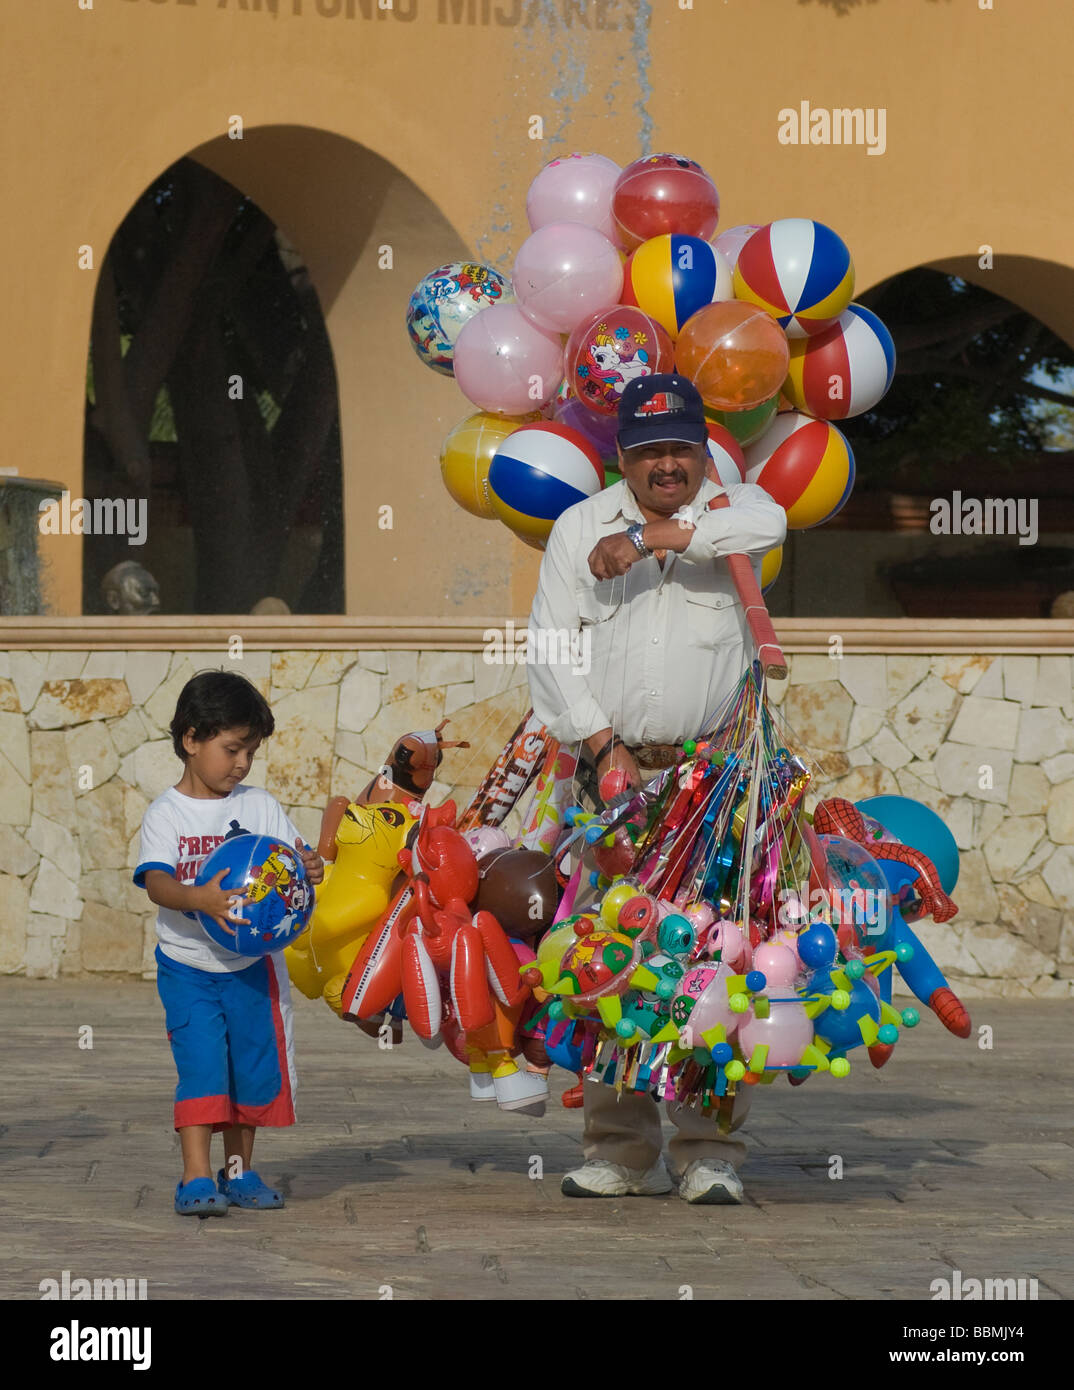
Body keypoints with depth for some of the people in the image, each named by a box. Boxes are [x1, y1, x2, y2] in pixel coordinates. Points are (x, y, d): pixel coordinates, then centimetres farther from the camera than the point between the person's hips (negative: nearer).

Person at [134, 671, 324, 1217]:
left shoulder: (260, 806, 4)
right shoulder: (165, 813, -6)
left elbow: (295, 857, -1)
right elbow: (156, 882, -18)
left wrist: (309, 868, -26)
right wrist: (198, 899, -38)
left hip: (253, 965, 4)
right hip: (189, 965, -3)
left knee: (255, 1066, 9)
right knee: (201, 1065, -13)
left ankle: (239, 1172, 24)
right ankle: (196, 1178, -14)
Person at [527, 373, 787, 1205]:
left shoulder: (730, 508, 7)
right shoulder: (581, 527, 13)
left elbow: (768, 524, -18)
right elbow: (552, 644, 7)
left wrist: (653, 536, -21)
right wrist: (601, 745, -4)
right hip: (611, 770, 2)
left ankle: (710, 1153, -3)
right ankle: (622, 1153, 4)